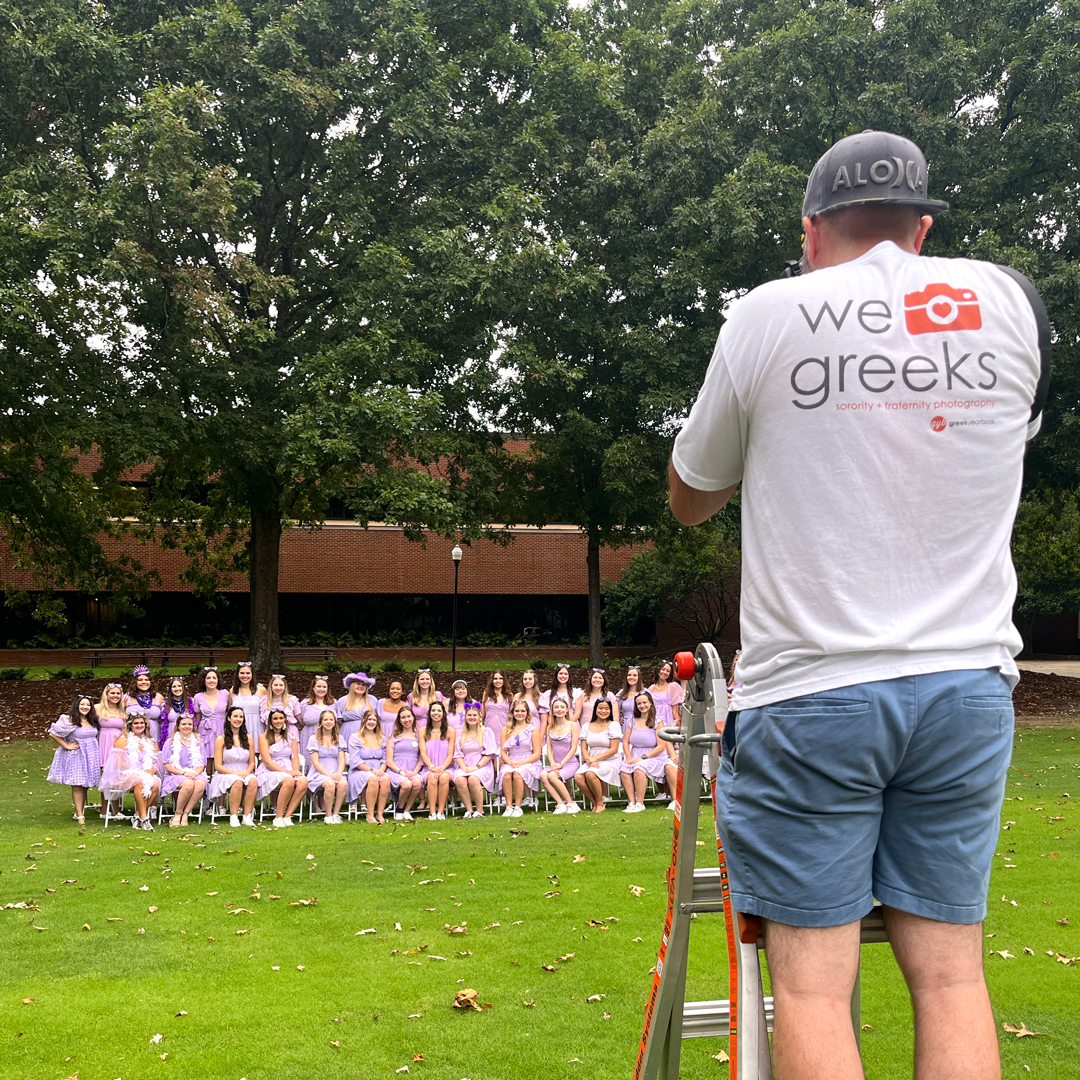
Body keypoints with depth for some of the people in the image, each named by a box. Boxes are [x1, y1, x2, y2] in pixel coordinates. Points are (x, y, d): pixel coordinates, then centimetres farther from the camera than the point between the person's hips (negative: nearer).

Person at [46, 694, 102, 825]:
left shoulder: (93, 721, 10)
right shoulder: (68, 720, -8)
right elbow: (52, 733, -10)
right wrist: (66, 745, -9)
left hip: (91, 757, 6)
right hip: (75, 756, -5)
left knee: (85, 785, 7)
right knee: (77, 785, -7)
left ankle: (80, 812, 16)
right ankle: (80, 815, -8)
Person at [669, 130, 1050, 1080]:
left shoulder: (768, 316, -2)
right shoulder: (1009, 302, 5)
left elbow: (690, 498, 10)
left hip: (809, 692, -3)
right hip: (966, 683, 3)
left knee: (812, 979, 1)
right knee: (950, 972, 8)